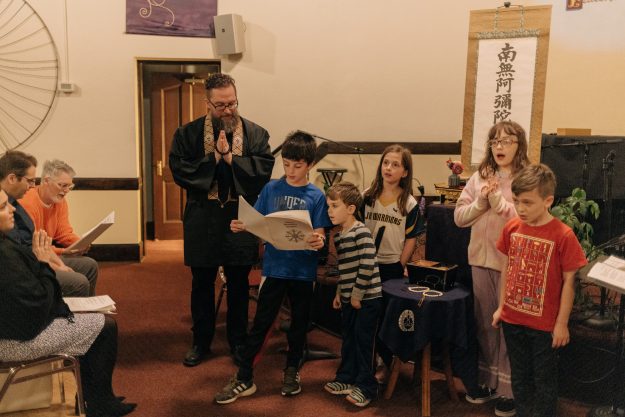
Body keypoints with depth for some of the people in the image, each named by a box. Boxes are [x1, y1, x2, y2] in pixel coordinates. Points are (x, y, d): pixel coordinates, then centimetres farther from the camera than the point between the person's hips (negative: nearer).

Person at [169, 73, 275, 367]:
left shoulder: (256, 134, 0)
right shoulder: (188, 133, 1)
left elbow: (264, 169, -12)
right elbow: (179, 170, -10)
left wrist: (229, 157, -17)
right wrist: (213, 158, -15)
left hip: (241, 220, 0)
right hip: (202, 221, 0)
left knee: (239, 283, 11)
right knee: (202, 283, 11)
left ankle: (238, 341, 27)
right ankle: (201, 342, 27)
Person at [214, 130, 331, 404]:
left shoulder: (316, 196, -4)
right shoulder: (271, 189, 1)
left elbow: (319, 235, -7)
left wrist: (318, 242, -29)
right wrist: (242, 227, -16)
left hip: (303, 270, 0)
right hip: (274, 267, 1)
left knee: (299, 322, 14)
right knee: (261, 322, 4)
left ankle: (292, 371, 33)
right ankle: (244, 378, 13)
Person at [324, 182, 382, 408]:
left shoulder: (361, 232, -18)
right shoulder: (338, 236, 9)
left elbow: (367, 266, -23)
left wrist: (357, 295, -18)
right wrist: (340, 293, 16)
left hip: (367, 297, -8)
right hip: (349, 297, 8)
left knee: (363, 342, 1)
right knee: (348, 340, 17)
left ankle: (366, 387, 14)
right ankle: (346, 378, 32)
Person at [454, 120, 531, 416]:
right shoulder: (479, 177, 7)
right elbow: (459, 217, 4)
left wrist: (498, 200, -19)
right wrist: (481, 201, -11)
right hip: (481, 260, 5)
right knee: (484, 323, 16)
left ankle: (509, 389, 17)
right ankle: (488, 381, 31)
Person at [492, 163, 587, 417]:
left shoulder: (563, 235, -18)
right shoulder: (512, 228, -3)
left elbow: (569, 282, -11)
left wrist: (562, 323, -8)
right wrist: (502, 306, 11)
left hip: (544, 325, -4)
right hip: (512, 320, 4)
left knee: (544, 380, 13)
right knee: (519, 377, 20)